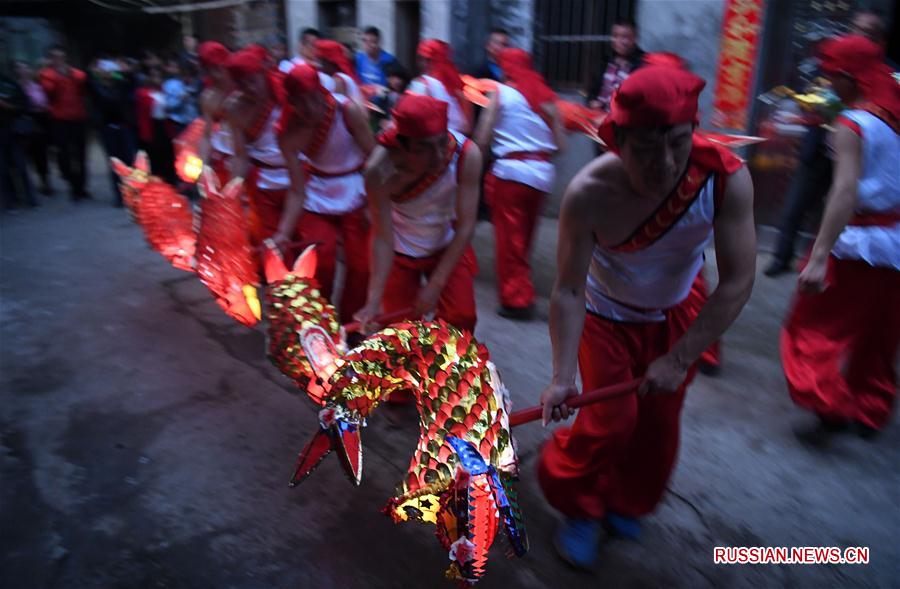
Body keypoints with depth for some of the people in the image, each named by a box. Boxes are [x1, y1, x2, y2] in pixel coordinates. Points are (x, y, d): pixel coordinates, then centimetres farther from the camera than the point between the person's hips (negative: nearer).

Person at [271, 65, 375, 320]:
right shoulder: (289, 133, -15)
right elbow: (298, 190, -14)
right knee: (320, 265, -3)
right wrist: (284, 231, -25)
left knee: (361, 266, -4)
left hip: (355, 196, -1)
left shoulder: (347, 111, -21)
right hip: (317, 197, 1)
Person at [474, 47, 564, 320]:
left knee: (510, 237, 3)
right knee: (526, 234, 18)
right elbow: (559, 144, 5)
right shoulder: (546, 95, 8)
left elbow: (482, 141, -7)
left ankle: (516, 299, 4)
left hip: (510, 171, -5)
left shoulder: (501, 93, -3)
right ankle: (521, 285, 33)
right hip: (542, 173, 5)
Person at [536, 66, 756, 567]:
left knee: (659, 422, 11)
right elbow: (569, 291, -30)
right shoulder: (589, 193, -34)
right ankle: (578, 506, 24)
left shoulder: (727, 178, -32)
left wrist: (679, 360, -31)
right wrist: (562, 377, -36)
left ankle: (625, 502, 41)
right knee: (610, 419, -6)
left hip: (676, 314, 3)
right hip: (607, 315, -2)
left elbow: (738, 282, -29)